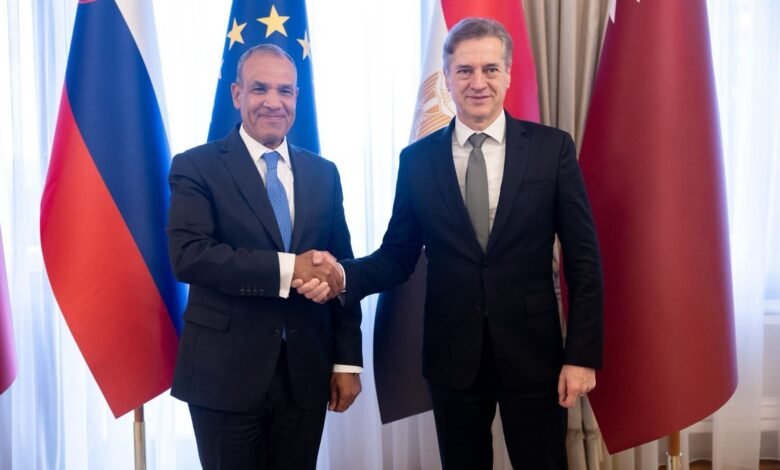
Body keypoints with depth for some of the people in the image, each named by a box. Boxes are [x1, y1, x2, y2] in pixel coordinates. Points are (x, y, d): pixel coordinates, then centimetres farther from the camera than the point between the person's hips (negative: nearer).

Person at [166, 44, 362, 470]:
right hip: (226, 374, -3)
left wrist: (347, 360, 4)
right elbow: (187, 255, -18)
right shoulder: (197, 167, -4)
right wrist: (287, 268, -22)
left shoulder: (323, 174, 8)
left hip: (306, 374, 4)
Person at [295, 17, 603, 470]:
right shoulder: (418, 159, 1)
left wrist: (583, 354, -6)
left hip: (532, 351, -1)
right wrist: (345, 274, -17)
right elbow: (399, 255, 4)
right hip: (452, 354, 1)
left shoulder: (552, 147, -3)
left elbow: (583, 257, -3)